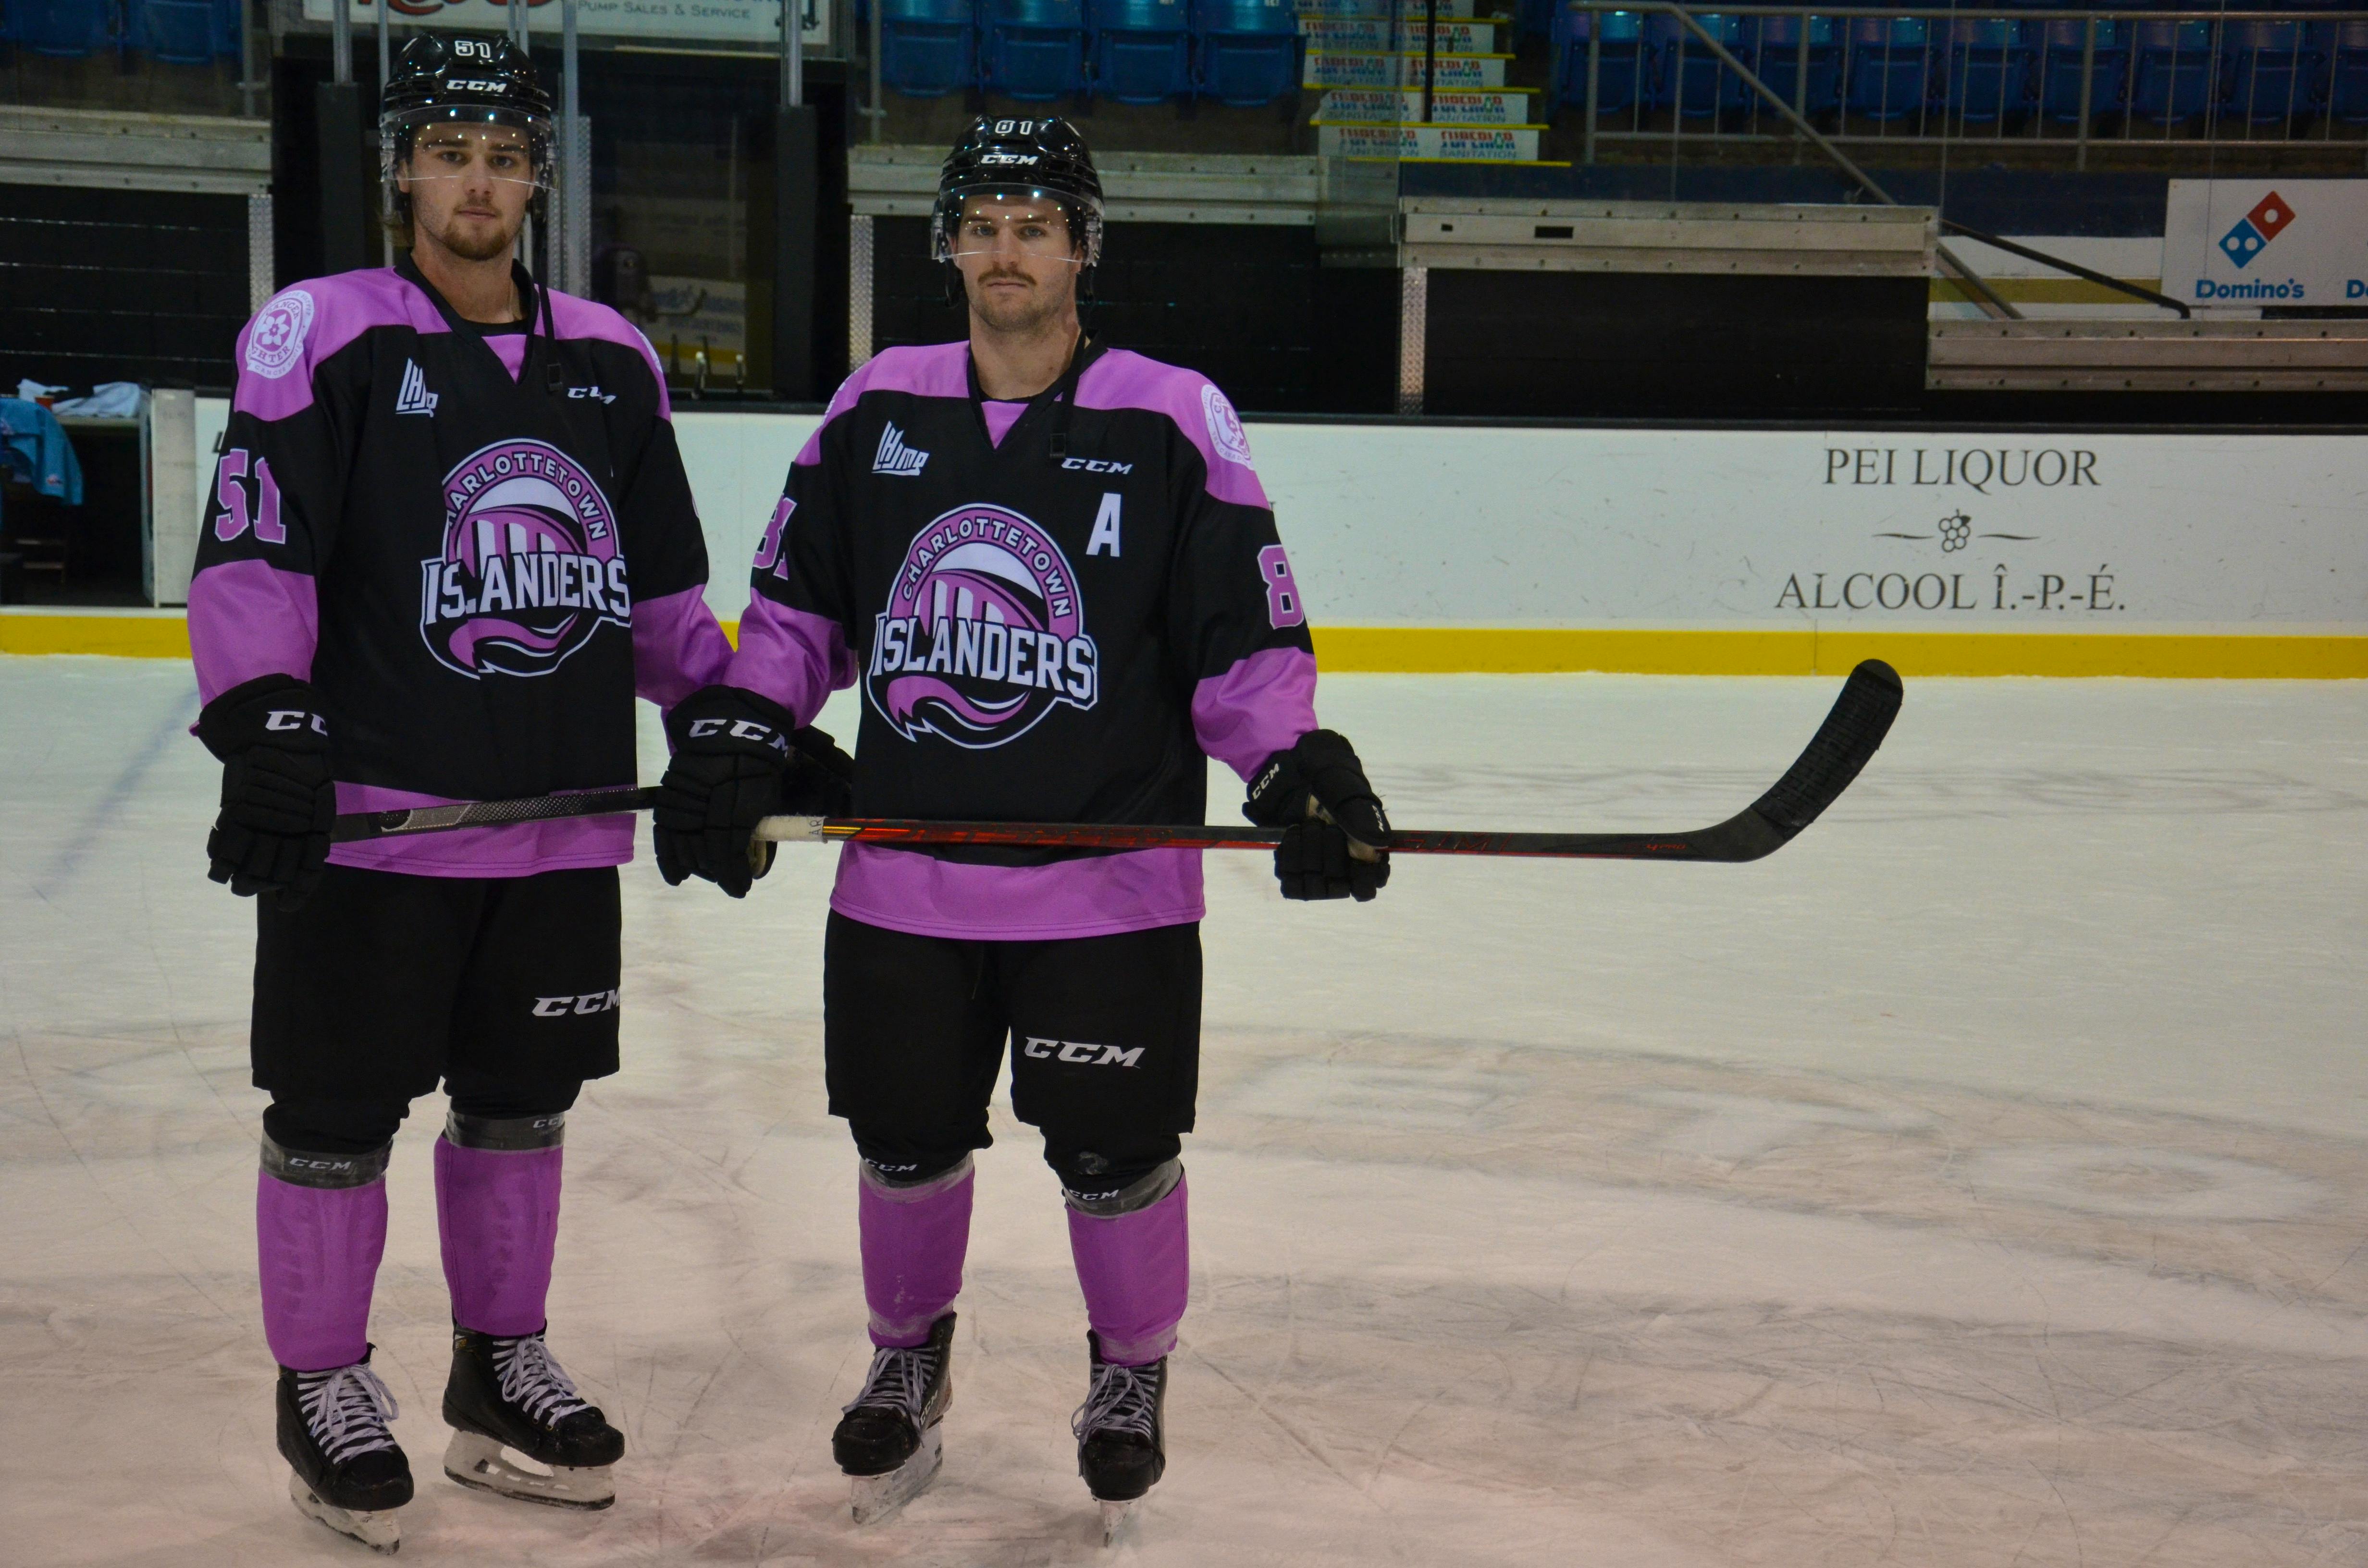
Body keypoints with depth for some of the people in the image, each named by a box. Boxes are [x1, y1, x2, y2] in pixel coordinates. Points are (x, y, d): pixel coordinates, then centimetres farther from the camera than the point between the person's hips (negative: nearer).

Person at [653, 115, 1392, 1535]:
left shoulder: (1174, 420, -5)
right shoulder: (876, 410, 6)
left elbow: (1243, 634, -5)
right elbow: (800, 602, 13)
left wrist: (1299, 767, -18)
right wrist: (735, 736, 0)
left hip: (1109, 879, -3)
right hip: (902, 873, 3)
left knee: (1114, 1153, 6)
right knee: (906, 1141, 14)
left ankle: (1132, 1377, 32)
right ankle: (909, 1360, 40)